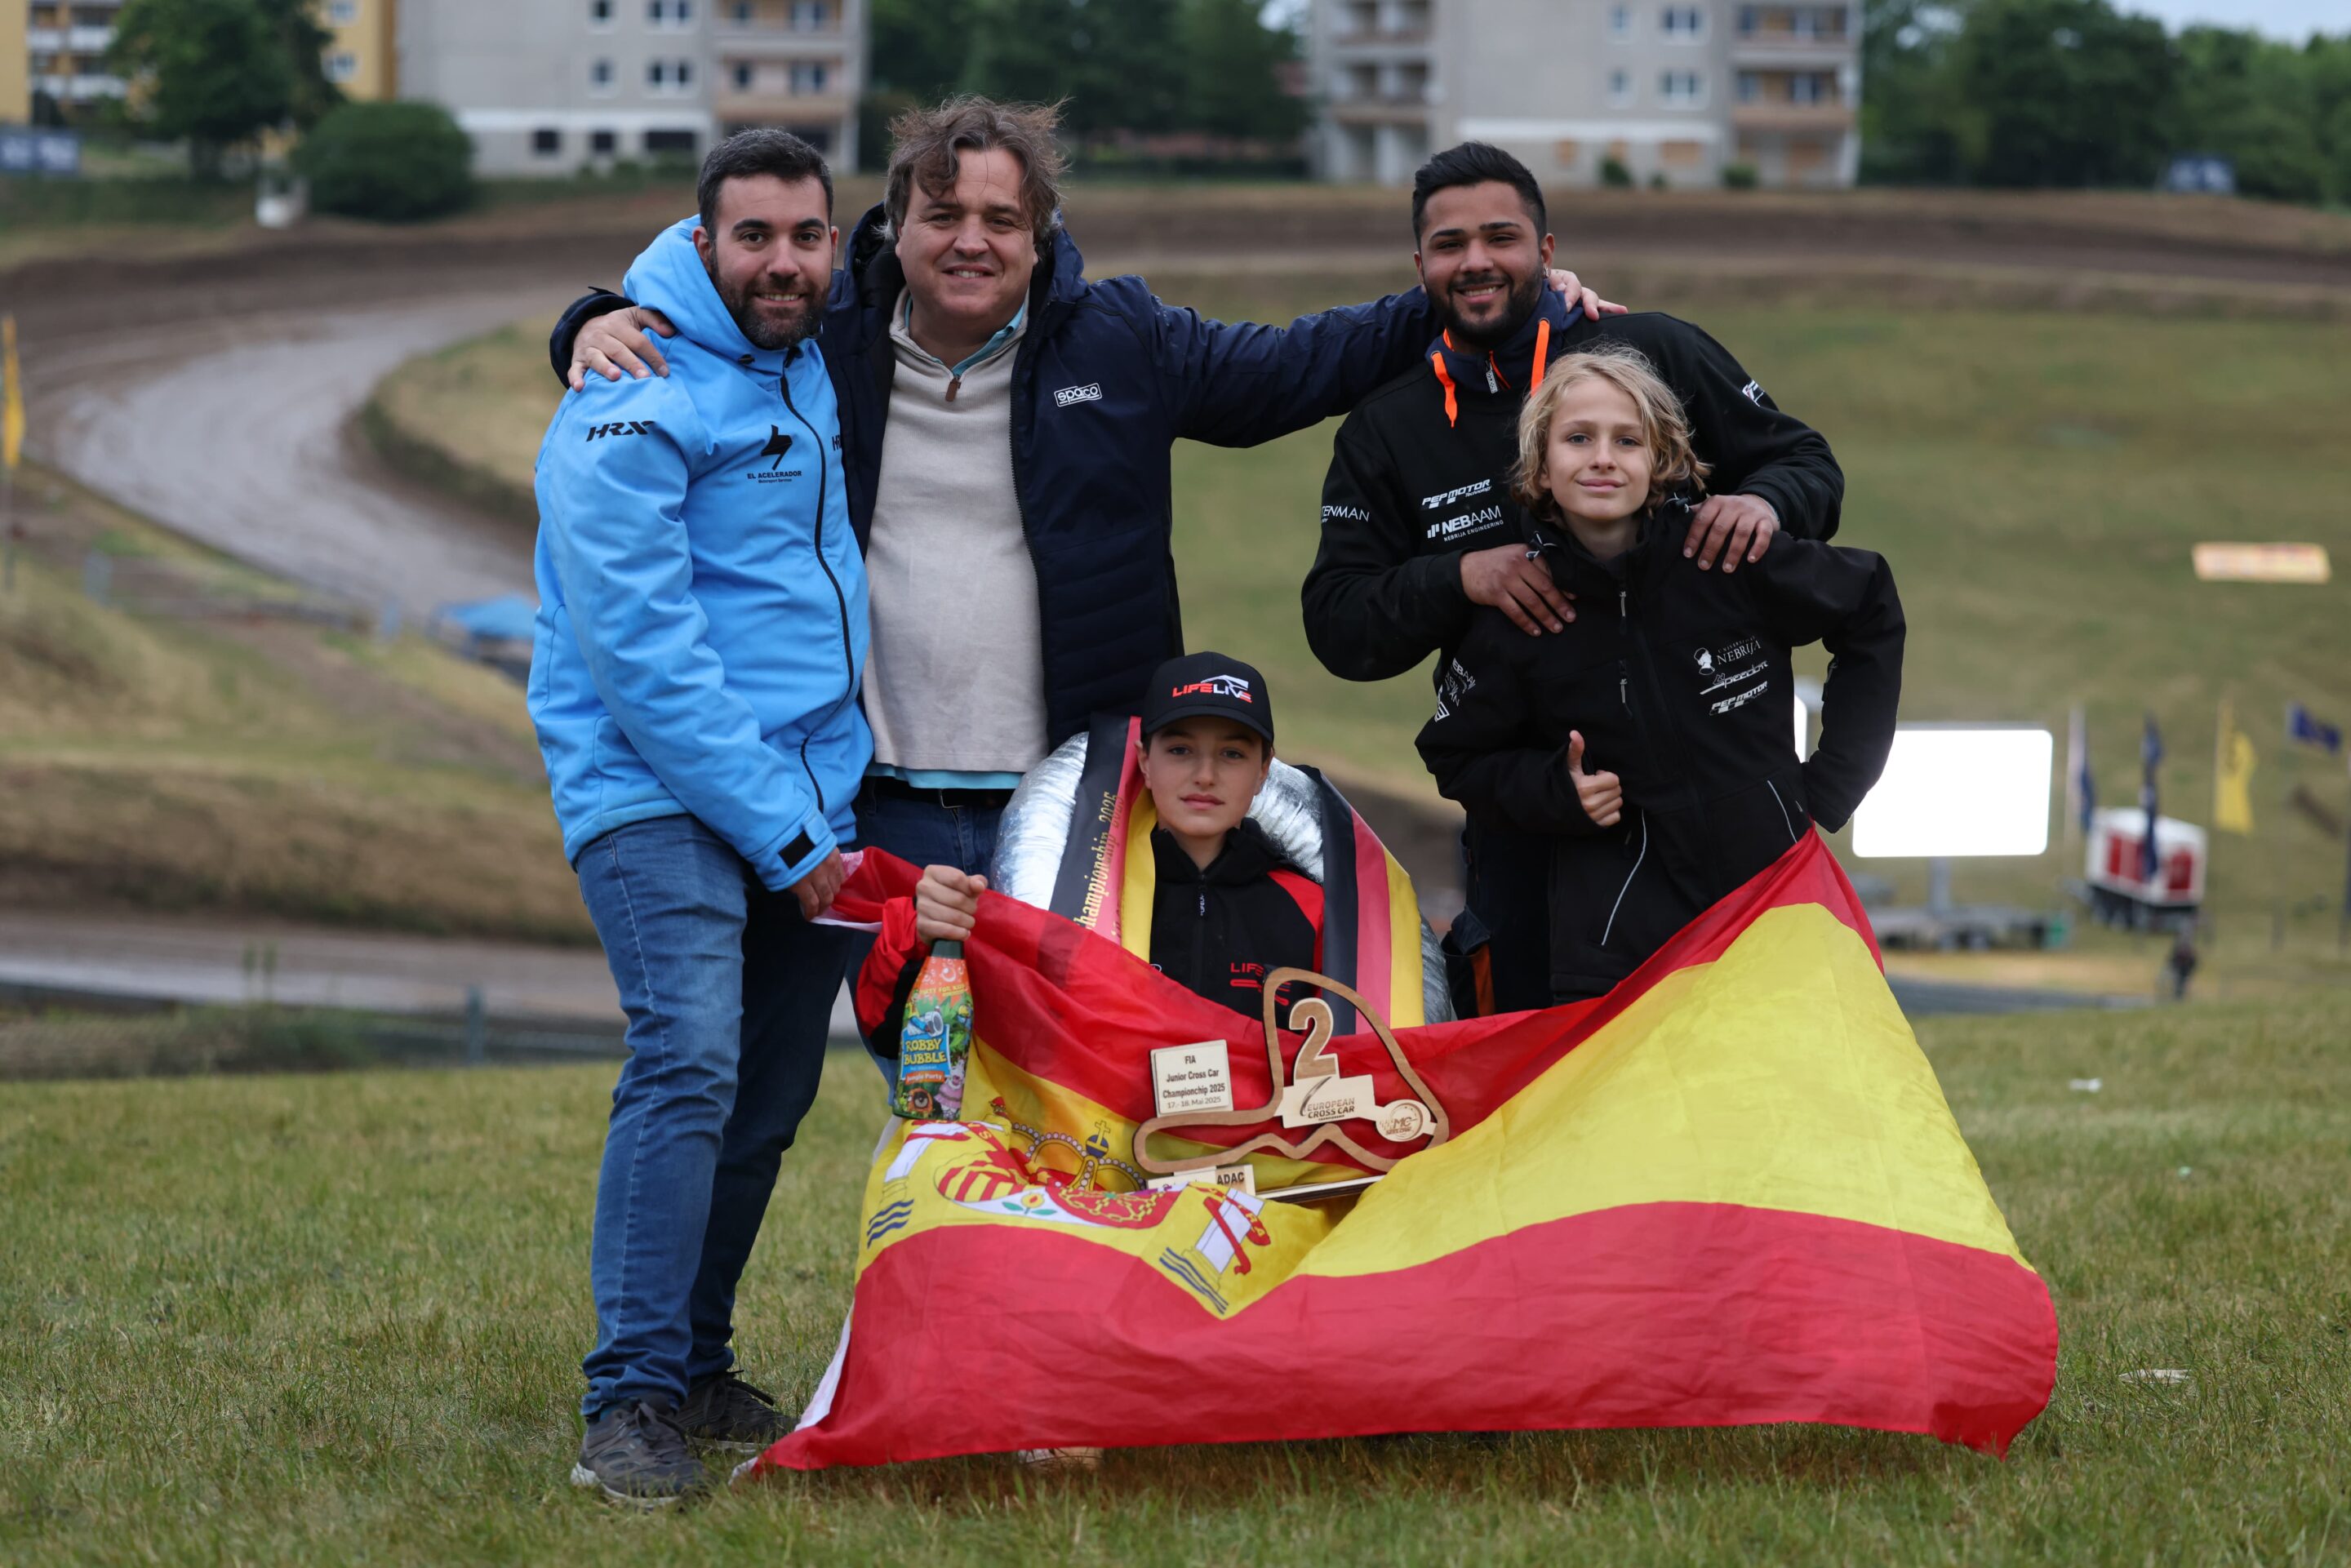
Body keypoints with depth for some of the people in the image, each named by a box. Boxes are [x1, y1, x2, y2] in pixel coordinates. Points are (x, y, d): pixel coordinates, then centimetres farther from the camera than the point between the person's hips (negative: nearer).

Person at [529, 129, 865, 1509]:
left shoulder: (810, 366, 12)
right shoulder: (635, 409, -12)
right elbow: (644, 657, -17)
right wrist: (781, 834, -17)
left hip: (812, 796, 8)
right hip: (661, 794, -8)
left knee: (769, 1096, 8)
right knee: (689, 1061, -21)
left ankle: (698, 1366, 20)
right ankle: (633, 1402, -21)